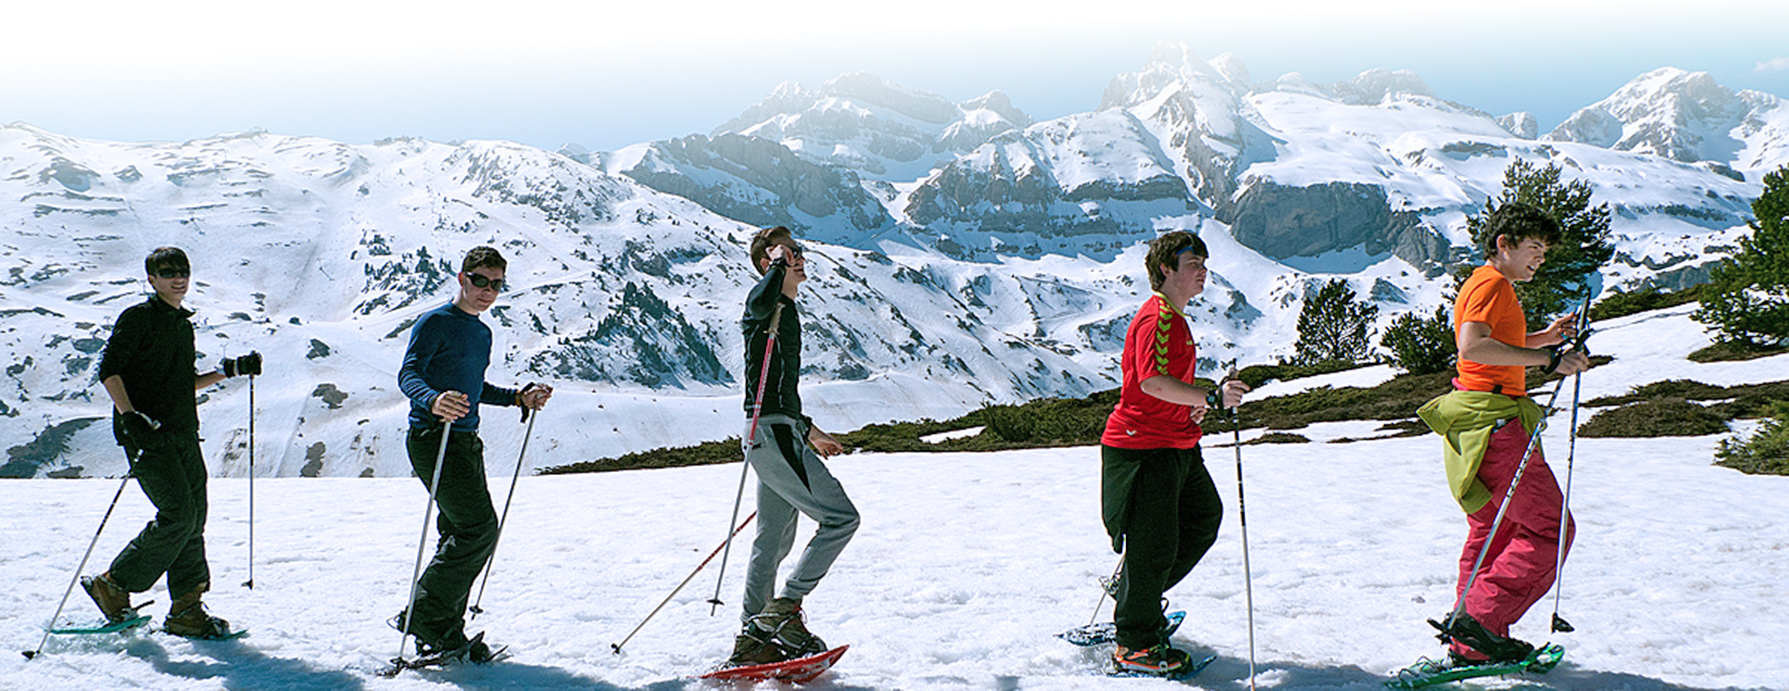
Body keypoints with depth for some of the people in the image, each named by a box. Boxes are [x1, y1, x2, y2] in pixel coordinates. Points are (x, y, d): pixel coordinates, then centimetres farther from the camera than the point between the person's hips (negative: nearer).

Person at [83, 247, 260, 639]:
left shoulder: (184, 324, 20)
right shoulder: (138, 318, -3)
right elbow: (109, 370, -10)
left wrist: (229, 370, 17)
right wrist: (130, 415, -23)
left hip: (183, 433, 8)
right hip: (147, 433, -8)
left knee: (194, 518, 2)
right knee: (179, 514, -16)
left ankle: (186, 609, 7)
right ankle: (113, 585, -1)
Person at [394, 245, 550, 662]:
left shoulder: (482, 333, 19)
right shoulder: (435, 323, -7)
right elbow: (408, 375, -18)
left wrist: (518, 398, 17)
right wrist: (433, 401, -38)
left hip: (466, 441, 9)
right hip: (433, 439, -9)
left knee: (462, 536, 8)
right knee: (479, 528, -15)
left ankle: (445, 632, 15)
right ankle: (423, 616, -8)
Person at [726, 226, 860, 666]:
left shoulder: (784, 310, 24)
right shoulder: (763, 302, -6)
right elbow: (763, 298, -36)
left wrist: (809, 432, 37)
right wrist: (778, 264, -18)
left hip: (783, 434, 10)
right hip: (773, 434, -10)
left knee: (774, 542, 12)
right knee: (841, 518, -12)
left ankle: (753, 639, 16)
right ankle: (784, 609, -11)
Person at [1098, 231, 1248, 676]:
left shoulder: (1174, 318, 17)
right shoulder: (1158, 318, -17)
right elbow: (1152, 381, -31)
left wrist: (1189, 403, 17)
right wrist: (1212, 397, -36)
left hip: (1175, 446, 10)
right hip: (1143, 447, -10)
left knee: (1203, 519, 15)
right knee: (1154, 542, -6)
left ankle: (1135, 595, 29)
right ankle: (1136, 645, 5)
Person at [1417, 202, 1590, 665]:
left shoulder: (1489, 285, 22)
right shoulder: (1491, 285, -11)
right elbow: (1472, 347, -28)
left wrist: (1546, 338, 21)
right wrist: (1547, 358, -28)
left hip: (1485, 425, 11)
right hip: (1493, 421, -11)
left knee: (1496, 531, 14)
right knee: (1547, 529, -9)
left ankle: (1470, 646, 17)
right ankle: (1478, 619, -11)